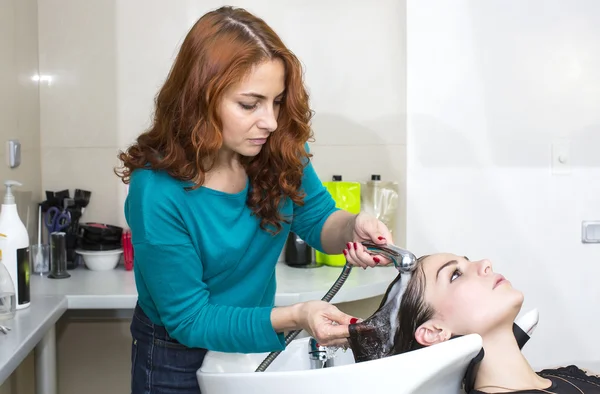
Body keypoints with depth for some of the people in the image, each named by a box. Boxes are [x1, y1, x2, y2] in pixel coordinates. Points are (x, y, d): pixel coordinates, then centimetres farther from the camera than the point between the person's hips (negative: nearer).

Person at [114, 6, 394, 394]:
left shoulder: (278, 151, -18)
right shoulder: (157, 191, -31)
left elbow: (318, 218, -3)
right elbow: (189, 320, -24)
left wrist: (354, 226, -28)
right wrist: (294, 317, -37)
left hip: (261, 347, 5)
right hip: (181, 361, -5)